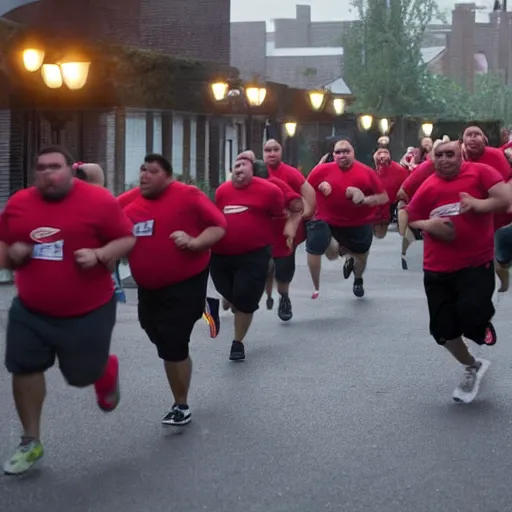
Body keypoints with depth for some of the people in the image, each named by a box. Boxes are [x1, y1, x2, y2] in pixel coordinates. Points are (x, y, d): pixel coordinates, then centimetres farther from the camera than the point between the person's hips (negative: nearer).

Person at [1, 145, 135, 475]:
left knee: (83, 375, 9)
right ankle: (31, 443, 23)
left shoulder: (98, 200, -13)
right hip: (30, 311, 4)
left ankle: (107, 371, 49)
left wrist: (99, 255, -23)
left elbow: (127, 239, -7)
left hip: (88, 312, -3)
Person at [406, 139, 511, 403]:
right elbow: (411, 218, 10)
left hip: (477, 263, -4)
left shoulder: (480, 172, -6)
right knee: (443, 329, 6)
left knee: (470, 314, -24)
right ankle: (472, 366, 36)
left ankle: (483, 324, 17)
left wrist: (477, 204, -24)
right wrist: (428, 225, -9)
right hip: (437, 269, 4)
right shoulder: (427, 187, 1)